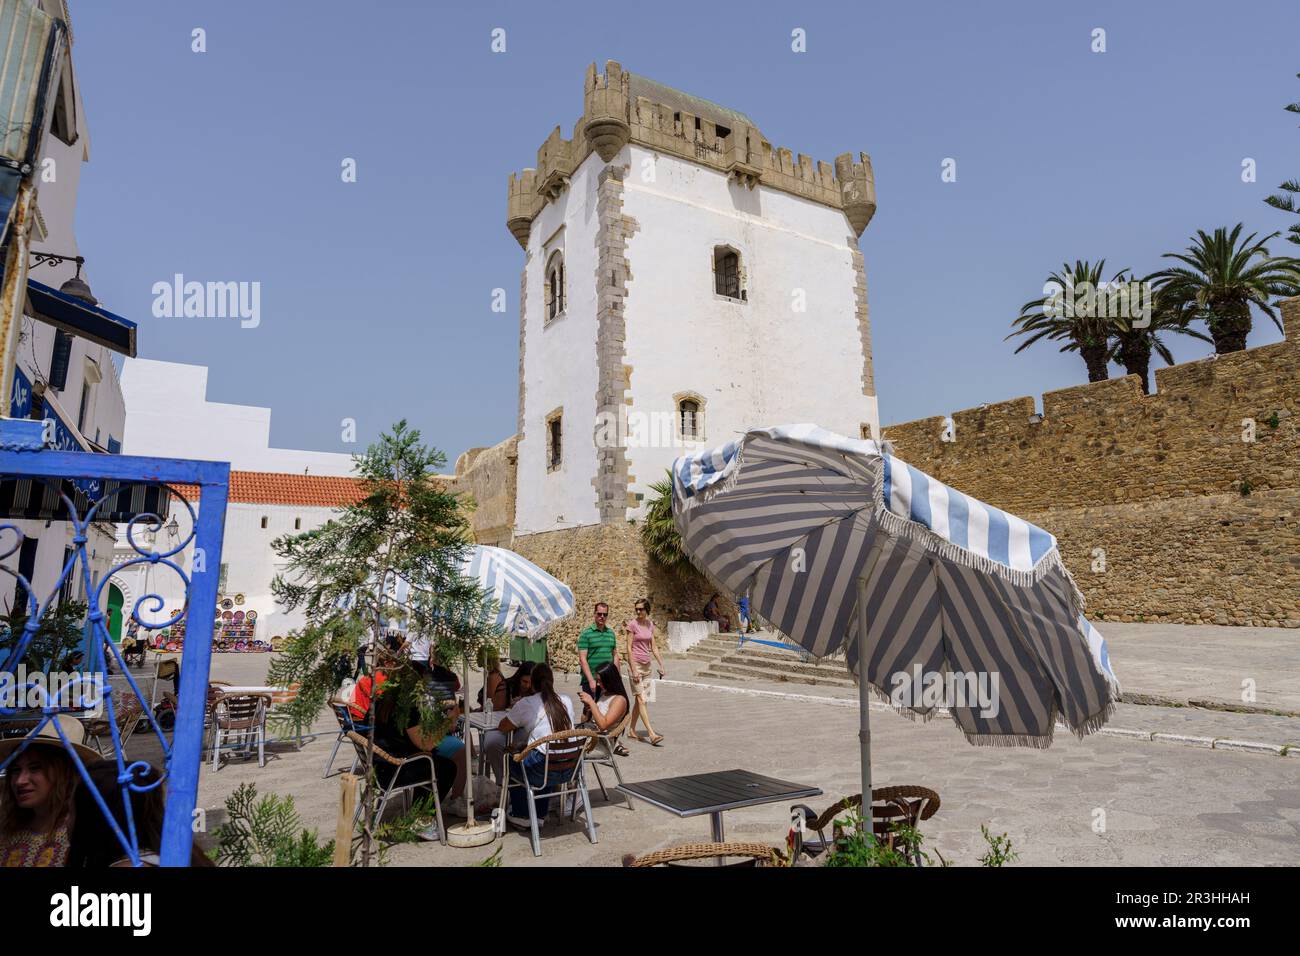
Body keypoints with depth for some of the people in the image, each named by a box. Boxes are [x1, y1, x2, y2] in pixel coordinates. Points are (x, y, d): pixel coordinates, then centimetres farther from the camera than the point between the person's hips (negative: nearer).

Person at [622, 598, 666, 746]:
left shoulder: (650, 624, 9)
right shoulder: (632, 624, -8)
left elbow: (653, 647, 13)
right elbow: (629, 648, -11)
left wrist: (661, 664, 7)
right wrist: (634, 670, -16)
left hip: (647, 664, 6)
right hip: (635, 663, -6)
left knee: (639, 699, 10)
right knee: (641, 699, -10)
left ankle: (632, 730, 20)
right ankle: (651, 734, -16)